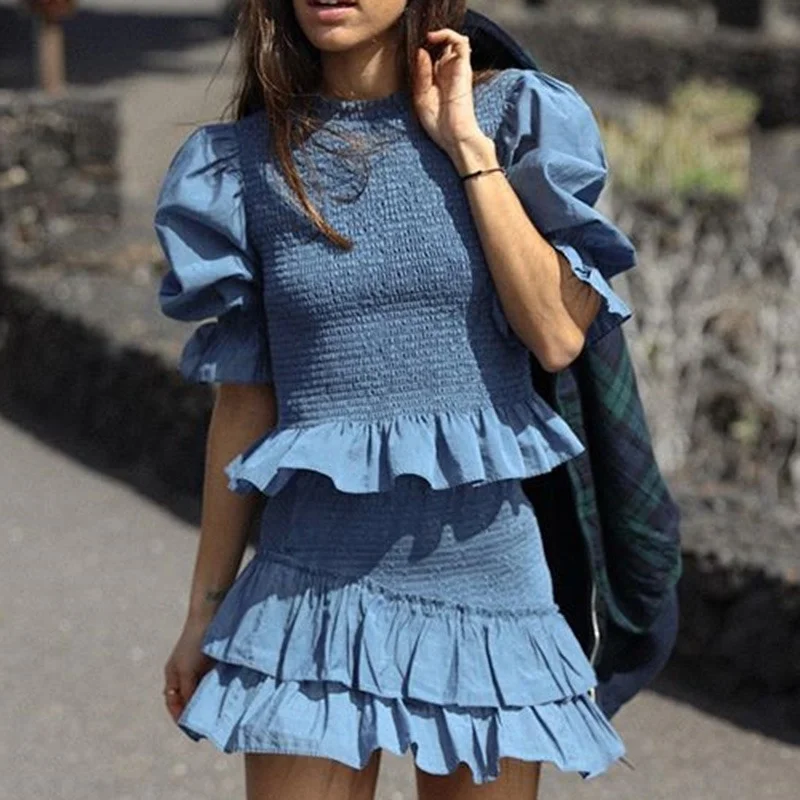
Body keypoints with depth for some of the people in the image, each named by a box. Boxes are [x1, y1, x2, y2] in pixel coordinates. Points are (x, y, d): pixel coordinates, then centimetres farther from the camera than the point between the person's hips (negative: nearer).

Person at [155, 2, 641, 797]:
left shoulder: (513, 117, 1)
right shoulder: (245, 160, 2)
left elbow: (559, 336, -10)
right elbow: (244, 401, 7)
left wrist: (466, 147, -10)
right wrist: (205, 610, 9)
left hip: (489, 575, 1)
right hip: (318, 584, 0)